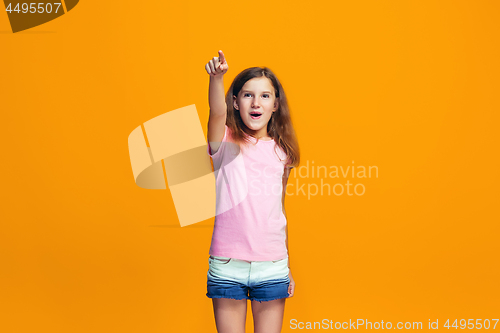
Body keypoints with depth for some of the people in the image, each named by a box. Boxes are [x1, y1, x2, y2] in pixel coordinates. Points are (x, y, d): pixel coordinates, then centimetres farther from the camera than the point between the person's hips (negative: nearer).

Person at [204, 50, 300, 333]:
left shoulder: (282, 152, 6)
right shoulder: (226, 142, -3)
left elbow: (280, 210, 13)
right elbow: (217, 112, -26)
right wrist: (216, 77, -47)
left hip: (272, 267, 2)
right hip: (227, 266, -2)